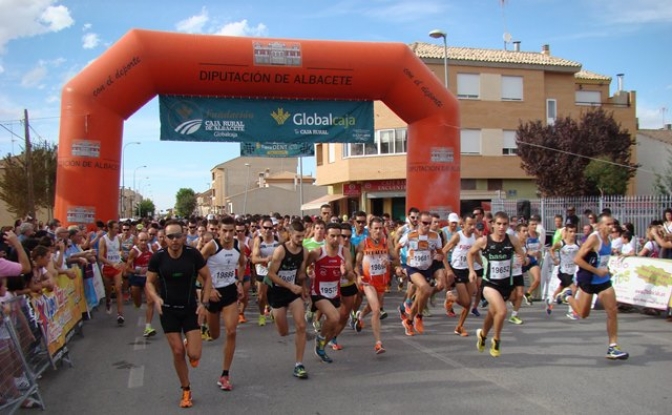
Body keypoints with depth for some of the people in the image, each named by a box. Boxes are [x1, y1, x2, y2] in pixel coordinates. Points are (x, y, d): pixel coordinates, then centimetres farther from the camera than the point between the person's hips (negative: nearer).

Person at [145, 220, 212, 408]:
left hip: (191, 308, 0)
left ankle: (191, 345, 32)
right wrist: (156, 298, -20)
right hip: (168, 310, 1)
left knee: (194, 355, -7)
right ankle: (186, 390, 24)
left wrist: (204, 303, -11)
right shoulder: (158, 257, -12)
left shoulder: (193, 254, -14)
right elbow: (149, 282, 0)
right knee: (178, 352, 3)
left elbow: (207, 278, -3)